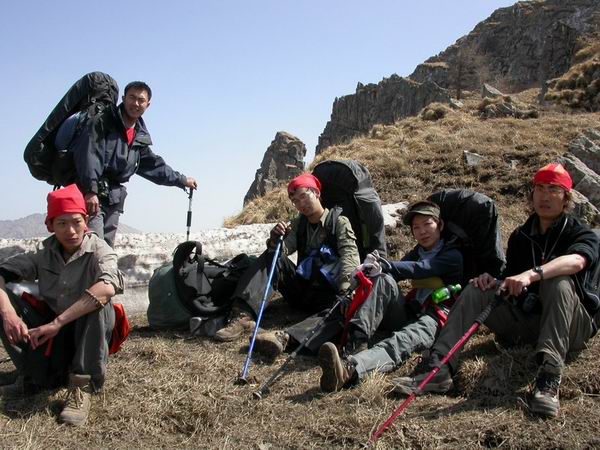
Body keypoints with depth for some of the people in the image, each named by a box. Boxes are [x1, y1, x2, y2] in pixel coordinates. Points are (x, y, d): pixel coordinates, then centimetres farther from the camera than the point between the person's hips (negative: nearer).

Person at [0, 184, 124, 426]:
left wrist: (57, 322, -39)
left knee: (98, 302, -34)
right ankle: (30, 377, -8)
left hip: (89, 333, -4)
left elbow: (108, 288, -38)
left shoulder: (99, 250, -17)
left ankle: (82, 388, -27)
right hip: (52, 333, 4)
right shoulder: (44, 252, -3)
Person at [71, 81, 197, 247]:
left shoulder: (140, 138, 17)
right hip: (89, 196, -7)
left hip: (113, 201, 8)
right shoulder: (102, 121, -5)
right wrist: (90, 190, -28)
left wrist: (182, 180, 35)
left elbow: (154, 165, 30)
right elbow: (88, 154, -18)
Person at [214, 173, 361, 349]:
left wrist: (344, 288, -35)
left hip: (327, 293, -4)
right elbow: (281, 251, 1)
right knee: (271, 257, -13)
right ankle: (243, 314, -31)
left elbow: (350, 254, -17)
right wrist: (275, 240, -24)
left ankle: (285, 337, -60)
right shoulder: (298, 224, 12)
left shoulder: (339, 221, -2)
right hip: (300, 287, 4)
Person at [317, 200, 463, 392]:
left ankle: (350, 369, -69)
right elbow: (393, 274, 4)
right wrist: (375, 270, -19)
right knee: (385, 280, -24)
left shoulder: (453, 256, 2)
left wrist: (385, 266, -31)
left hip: (435, 318, -5)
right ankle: (356, 343, -42)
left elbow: (422, 268, -17)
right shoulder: (415, 254, 22)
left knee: (402, 342, -38)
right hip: (409, 312, 5)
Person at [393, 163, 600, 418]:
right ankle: (438, 368, -31)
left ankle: (549, 377, -46)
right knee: (475, 291, -13)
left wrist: (532, 274, -44)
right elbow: (511, 281, 14)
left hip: (571, 327, -4)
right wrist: (496, 284, -11)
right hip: (526, 321, 4)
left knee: (558, 283, -32)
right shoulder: (520, 236, 14)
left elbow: (576, 261, -27)